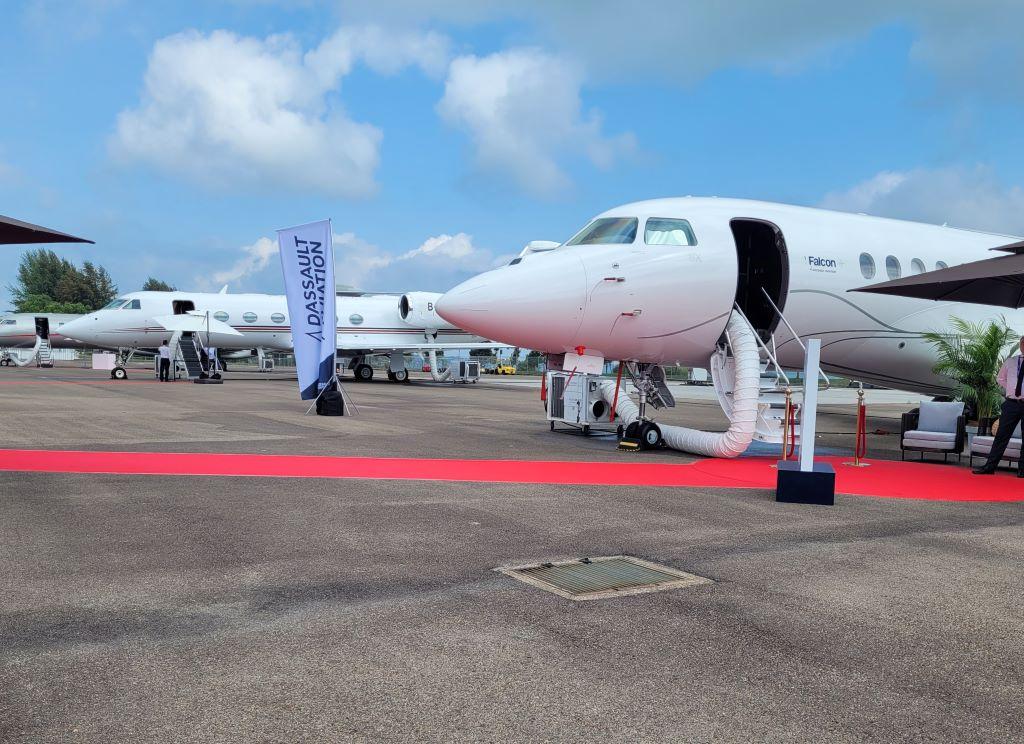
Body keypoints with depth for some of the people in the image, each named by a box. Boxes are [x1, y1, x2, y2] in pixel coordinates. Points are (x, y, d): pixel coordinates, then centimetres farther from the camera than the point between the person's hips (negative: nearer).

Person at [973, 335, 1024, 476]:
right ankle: (990, 466, 4)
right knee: (1002, 436, 3)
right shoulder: (1010, 362, 8)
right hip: (1011, 404, 2)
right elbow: (1000, 378, 23)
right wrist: (1010, 389, 10)